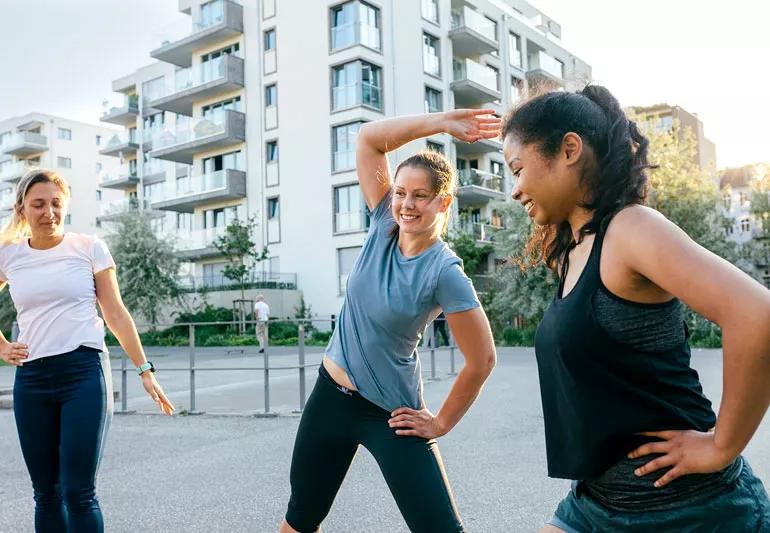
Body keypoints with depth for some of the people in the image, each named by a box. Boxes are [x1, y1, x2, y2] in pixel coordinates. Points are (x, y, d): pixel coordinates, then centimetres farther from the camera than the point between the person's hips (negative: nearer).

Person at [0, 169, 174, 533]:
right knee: (45, 493, 10)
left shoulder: (89, 247, 0)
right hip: (31, 379, 3)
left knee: (79, 493, -5)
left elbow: (116, 314, 2)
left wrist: (144, 369, -1)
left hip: (84, 372, -3)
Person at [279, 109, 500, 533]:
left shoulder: (445, 273, -21)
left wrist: (441, 423, -7)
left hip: (389, 413, -5)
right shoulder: (385, 224, -6)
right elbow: (368, 138, -7)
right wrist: (440, 122, -15)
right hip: (330, 394, 6)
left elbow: (481, 361, -17)